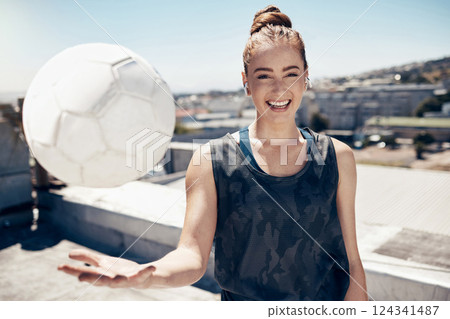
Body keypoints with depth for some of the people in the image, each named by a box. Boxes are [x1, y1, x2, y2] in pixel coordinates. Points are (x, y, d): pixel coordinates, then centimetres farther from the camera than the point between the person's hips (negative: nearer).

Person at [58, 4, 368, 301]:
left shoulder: (337, 157, -6)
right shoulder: (212, 160, -12)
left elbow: (352, 258, -2)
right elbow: (194, 255, -18)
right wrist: (150, 273, -36)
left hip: (328, 299, 2)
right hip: (243, 299, -1)